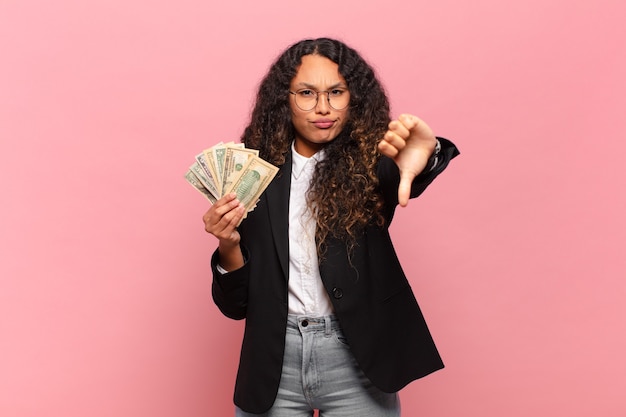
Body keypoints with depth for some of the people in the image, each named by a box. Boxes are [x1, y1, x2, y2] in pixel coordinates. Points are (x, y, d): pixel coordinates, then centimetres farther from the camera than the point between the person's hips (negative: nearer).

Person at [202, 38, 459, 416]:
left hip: (357, 362, -1)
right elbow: (236, 304, 1)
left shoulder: (370, 163, -3)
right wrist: (229, 245, -17)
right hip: (274, 365, 1)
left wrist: (424, 153, -48)